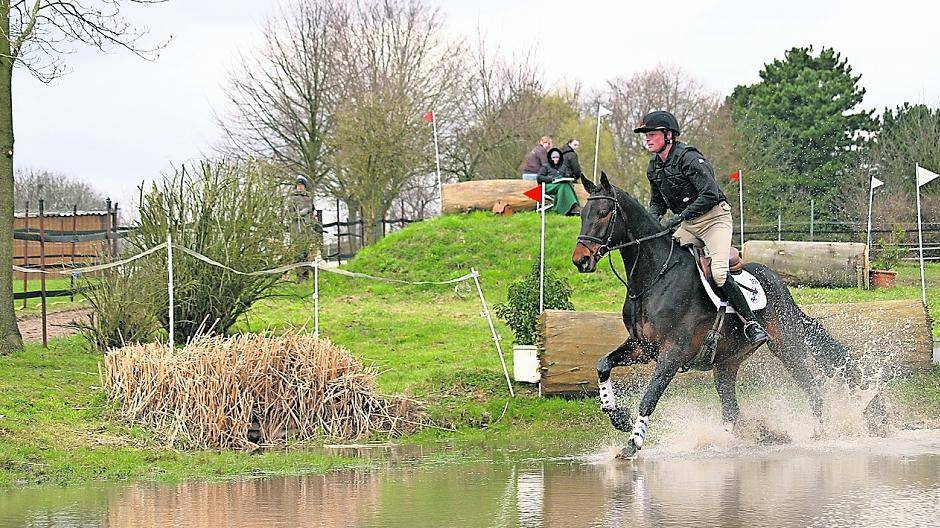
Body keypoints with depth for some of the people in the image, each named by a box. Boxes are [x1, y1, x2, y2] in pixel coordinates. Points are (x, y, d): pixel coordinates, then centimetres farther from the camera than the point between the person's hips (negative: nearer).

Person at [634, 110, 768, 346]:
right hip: (686, 224, 8)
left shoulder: (688, 157, -18)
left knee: (718, 273, -24)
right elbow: (657, 202, 20)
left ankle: (751, 323, -15)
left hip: (714, 218, -8)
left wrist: (680, 217, -29)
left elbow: (710, 195, -26)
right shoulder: (654, 167, 7)